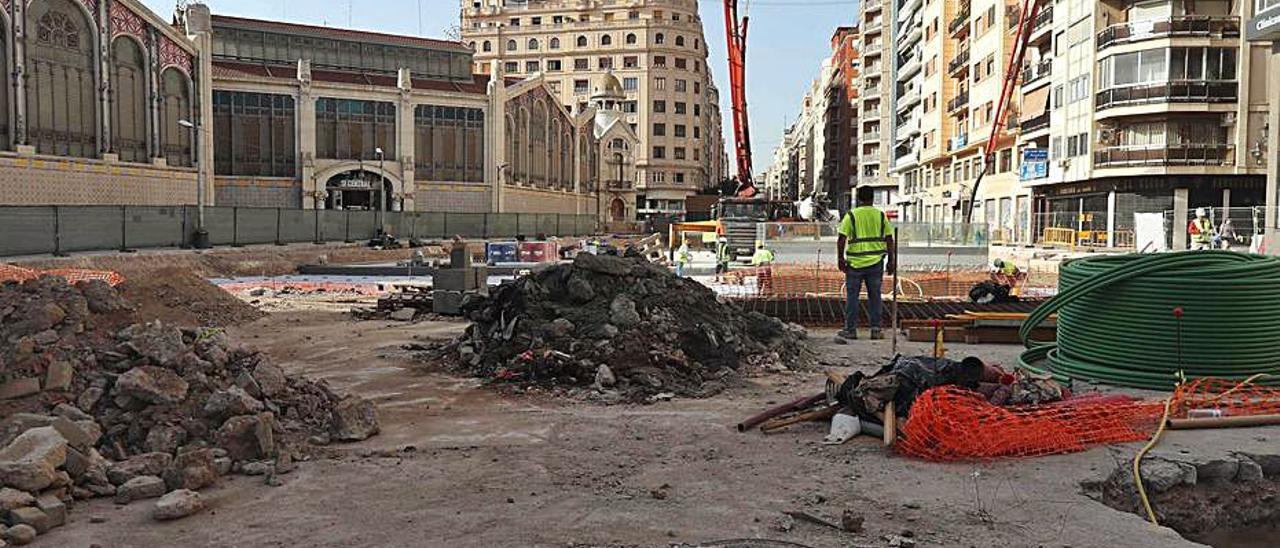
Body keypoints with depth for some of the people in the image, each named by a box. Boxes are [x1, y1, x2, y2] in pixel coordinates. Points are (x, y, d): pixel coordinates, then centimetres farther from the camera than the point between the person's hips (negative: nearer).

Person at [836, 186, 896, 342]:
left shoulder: (851, 215, -3)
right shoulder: (881, 216, 6)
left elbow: (841, 239, -9)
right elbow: (889, 240, 5)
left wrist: (840, 259, -1)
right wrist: (891, 261, 10)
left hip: (855, 263, -2)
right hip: (876, 263, 2)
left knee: (852, 296, 5)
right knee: (874, 296, 9)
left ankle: (850, 329, 8)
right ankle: (876, 329, 11)